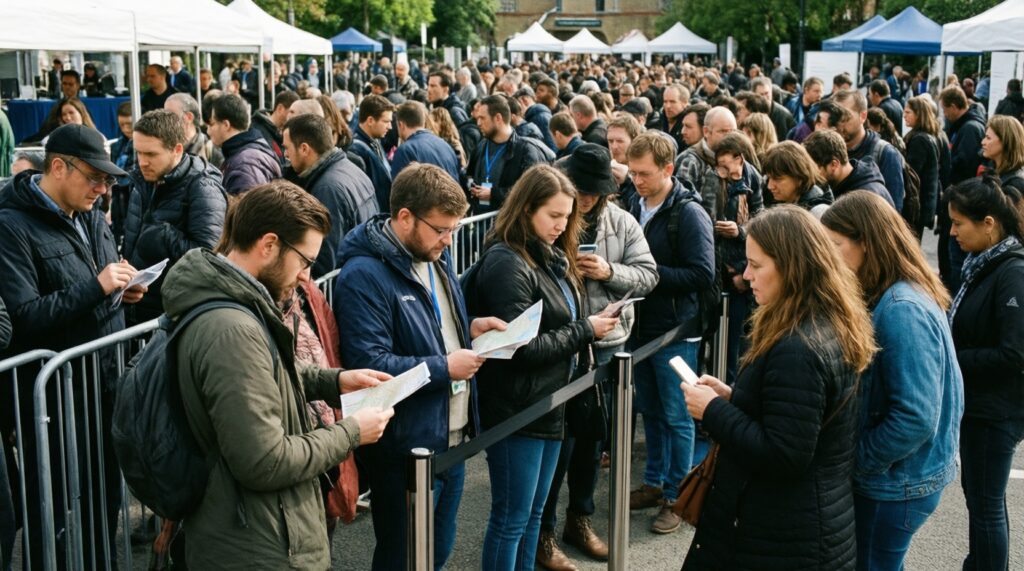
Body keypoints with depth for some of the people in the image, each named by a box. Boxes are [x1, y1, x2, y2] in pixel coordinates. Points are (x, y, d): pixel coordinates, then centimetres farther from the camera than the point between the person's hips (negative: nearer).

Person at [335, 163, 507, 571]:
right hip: (405, 450, -9)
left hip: (453, 438, 9)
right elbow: (369, 364, -28)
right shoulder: (364, 276, -22)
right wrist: (444, 368, -22)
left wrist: (469, 327, 0)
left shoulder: (435, 255, 8)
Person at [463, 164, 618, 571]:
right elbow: (522, 347, -21)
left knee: (534, 512, 18)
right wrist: (585, 331, -15)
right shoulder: (506, 263, -18)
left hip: (551, 403, 9)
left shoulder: (551, 256, 10)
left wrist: (595, 324, -3)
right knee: (511, 518, 3)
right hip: (515, 410, -9)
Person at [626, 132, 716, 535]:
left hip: (675, 331, -7)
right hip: (642, 327, 7)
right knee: (650, 411, 17)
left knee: (677, 418, 4)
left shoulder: (689, 213, -15)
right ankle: (654, 482, 31)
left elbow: (702, 276, -20)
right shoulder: (637, 208, 7)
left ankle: (676, 496, 16)